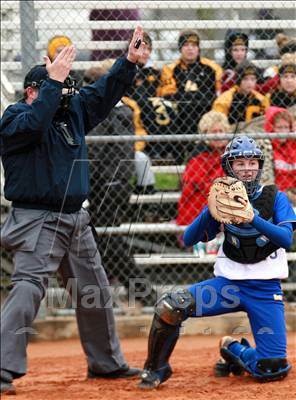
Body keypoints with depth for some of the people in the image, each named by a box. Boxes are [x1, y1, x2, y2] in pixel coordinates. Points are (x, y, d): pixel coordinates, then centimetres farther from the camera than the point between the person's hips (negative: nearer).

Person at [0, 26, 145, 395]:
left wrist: (129, 61, 1)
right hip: (38, 222, -8)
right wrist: (54, 81, -30)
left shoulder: (73, 112, 12)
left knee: (95, 292, 16)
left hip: (76, 221, 8)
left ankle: (105, 362, 31)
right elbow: (33, 124, -30)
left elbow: (103, 93, 14)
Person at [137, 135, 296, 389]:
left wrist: (253, 218, -31)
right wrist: (211, 210, -19)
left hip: (266, 290, -1)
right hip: (228, 282, 1)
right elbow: (189, 239, -2)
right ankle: (156, 368, -1)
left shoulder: (275, 198, 0)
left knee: (273, 369, -12)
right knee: (170, 306, -24)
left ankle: (233, 350, 22)